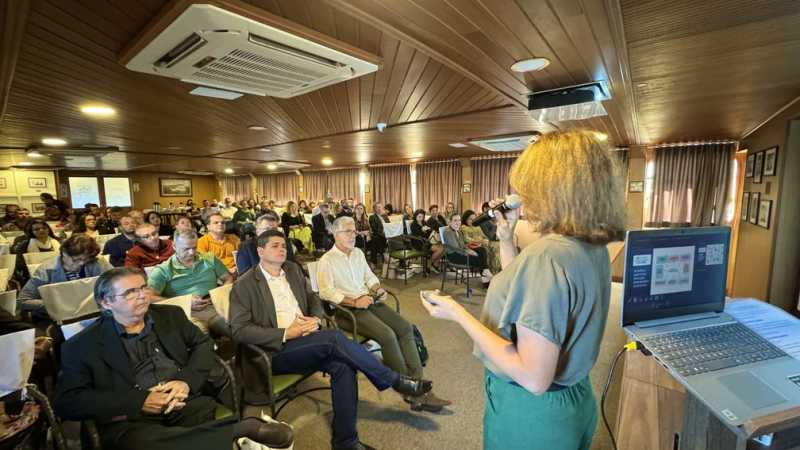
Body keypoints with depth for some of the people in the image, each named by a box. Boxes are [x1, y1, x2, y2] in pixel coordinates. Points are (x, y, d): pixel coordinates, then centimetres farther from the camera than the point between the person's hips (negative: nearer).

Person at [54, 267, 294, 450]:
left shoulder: (170, 315, 15)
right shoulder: (82, 346, 5)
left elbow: (203, 343, 14)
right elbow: (67, 401, -1)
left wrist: (187, 380, -6)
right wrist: (139, 401, -13)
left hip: (186, 404, 2)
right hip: (131, 420, -2)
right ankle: (244, 428, -34)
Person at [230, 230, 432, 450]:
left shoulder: (293, 270, 13)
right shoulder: (244, 285, -3)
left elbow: (313, 299, 17)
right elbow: (240, 330, -10)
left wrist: (316, 319, -7)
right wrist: (286, 333, -19)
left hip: (305, 341, 5)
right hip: (276, 351, -5)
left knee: (342, 365, -24)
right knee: (335, 338, -29)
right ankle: (396, 381, -15)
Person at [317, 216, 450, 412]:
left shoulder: (358, 253, 19)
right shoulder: (327, 261, -3)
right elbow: (326, 292, -13)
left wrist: (378, 289, 2)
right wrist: (354, 302, -20)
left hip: (369, 302, 7)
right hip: (347, 309, -6)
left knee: (406, 328, -15)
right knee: (387, 335, -27)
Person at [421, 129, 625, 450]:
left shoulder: (547, 255, -31)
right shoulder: (593, 246, -2)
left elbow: (533, 378, -30)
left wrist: (457, 314, -25)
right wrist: (506, 238, 5)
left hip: (531, 411, -8)